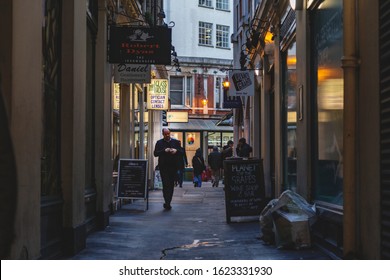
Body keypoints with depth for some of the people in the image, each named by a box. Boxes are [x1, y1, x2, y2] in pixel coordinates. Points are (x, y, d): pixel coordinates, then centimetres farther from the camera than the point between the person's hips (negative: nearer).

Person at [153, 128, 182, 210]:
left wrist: (176, 151, -11)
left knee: (171, 185, 7)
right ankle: (167, 203, -13)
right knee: (166, 184, -11)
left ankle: (168, 203, 17)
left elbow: (181, 153, 9)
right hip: (163, 167, -3)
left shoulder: (176, 142, 11)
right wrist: (164, 151, -15)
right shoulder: (159, 143, 6)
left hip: (173, 166, 3)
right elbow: (155, 153, -3)